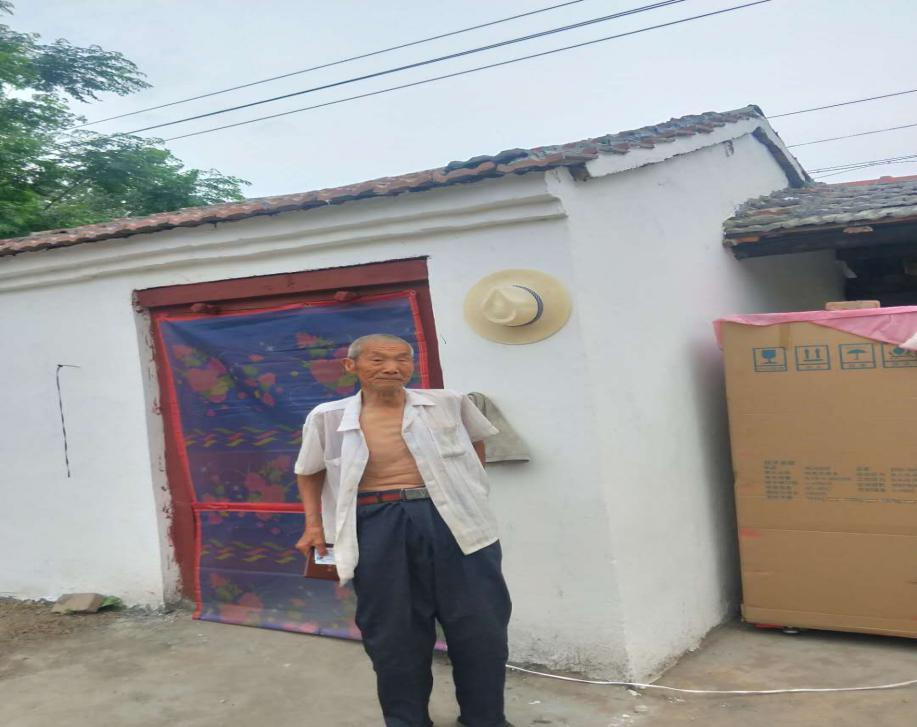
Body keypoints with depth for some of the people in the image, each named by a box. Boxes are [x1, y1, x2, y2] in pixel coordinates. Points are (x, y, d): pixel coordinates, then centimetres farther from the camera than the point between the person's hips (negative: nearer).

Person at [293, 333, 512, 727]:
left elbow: (476, 442, 23)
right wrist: (314, 524, 7)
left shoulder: (448, 403, 4)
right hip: (377, 527, 0)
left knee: (479, 624, 6)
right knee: (393, 629, 7)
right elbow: (309, 472, 16)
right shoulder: (328, 416, 1)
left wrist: (470, 487, 15)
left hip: (455, 520, 1)